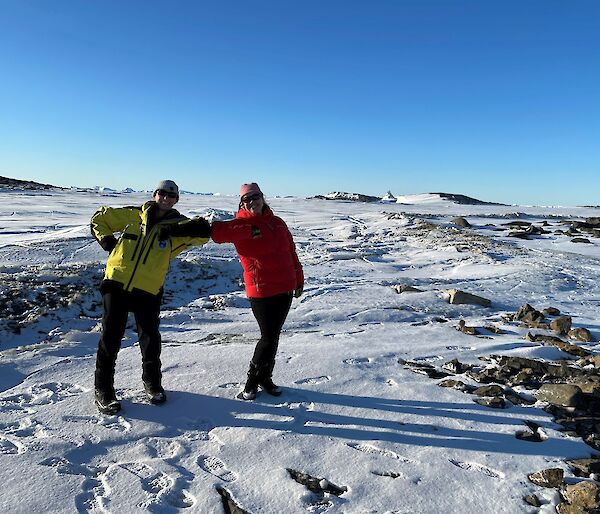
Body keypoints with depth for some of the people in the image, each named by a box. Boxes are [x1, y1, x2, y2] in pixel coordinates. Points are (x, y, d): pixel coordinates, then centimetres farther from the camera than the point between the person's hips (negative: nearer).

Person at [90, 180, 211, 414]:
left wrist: (202, 229, -34)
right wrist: (105, 240, 6)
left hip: (148, 291, 0)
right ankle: (103, 389, 19)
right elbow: (99, 217, 18)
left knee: (150, 338, 7)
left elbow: (200, 235, -14)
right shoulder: (133, 215, 7)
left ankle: (152, 382, 30)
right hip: (116, 284, 1)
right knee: (111, 337, 4)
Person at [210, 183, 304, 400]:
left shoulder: (277, 223, 12)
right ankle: (253, 380, 20)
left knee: (273, 335, 14)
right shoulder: (242, 225, -4)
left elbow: (291, 253, 17)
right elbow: (218, 231, -23)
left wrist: (298, 280, 18)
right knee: (269, 338, -2)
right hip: (261, 291, -5)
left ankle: (265, 377, 31)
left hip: (284, 289, 6)